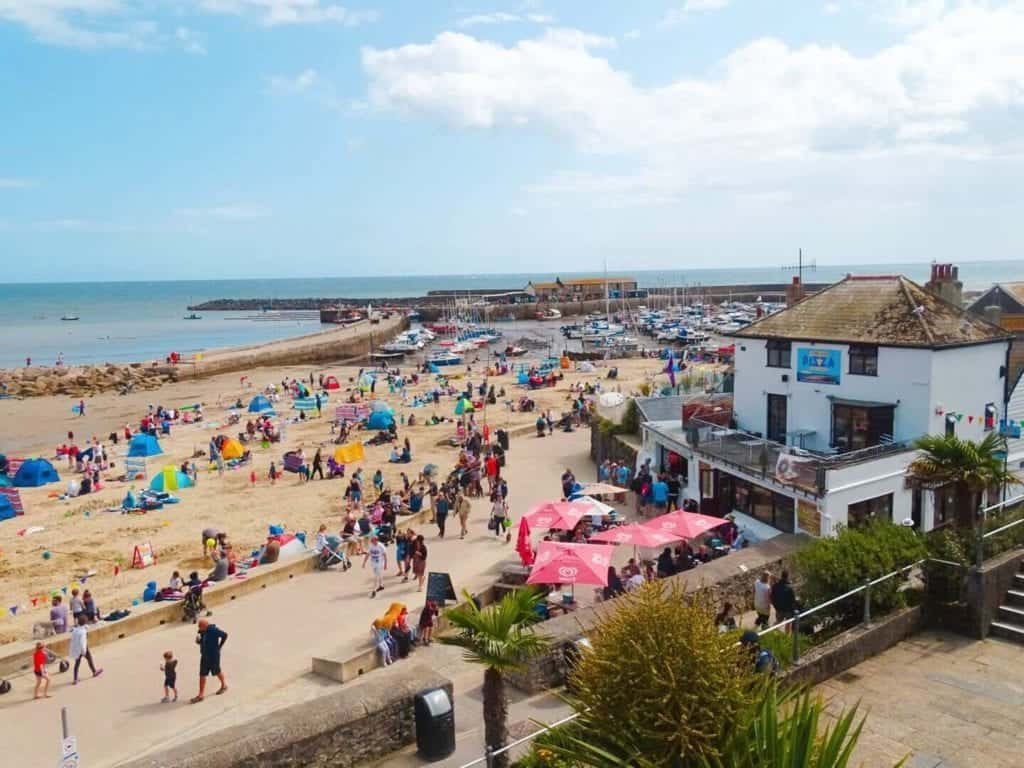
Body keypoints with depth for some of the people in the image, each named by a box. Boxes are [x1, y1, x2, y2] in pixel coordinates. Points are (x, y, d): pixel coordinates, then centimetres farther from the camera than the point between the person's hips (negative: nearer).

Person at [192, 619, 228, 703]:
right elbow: (201, 642, 11)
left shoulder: (214, 630, -23)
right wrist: (198, 640, -13)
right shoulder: (202, 631, -2)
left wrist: (219, 646, -7)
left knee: (217, 671, 13)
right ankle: (201, 695, 10)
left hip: (214, 656, -6)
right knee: (202, 675, 4)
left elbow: (225, 635, -14)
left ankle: (224, 686, 38)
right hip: (204, 656, 6)